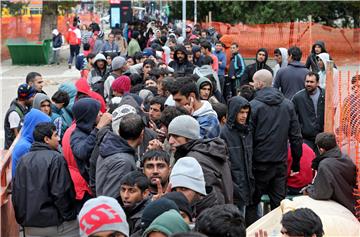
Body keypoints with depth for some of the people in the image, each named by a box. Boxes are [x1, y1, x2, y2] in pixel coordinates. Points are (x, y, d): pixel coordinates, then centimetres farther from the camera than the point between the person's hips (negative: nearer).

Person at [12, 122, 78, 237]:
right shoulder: (55, 158, -13)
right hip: (56, 223, -6)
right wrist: (69, 216, -6)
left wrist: (22, 218, 17)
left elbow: (16, 193, 10)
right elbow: (61, 193, -17)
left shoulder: (23, 160, 7)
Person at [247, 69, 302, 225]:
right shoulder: (288, 104, 4)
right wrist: (296, 163, 11)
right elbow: (296, 136, 5)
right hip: (281, 163, 4)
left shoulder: (254, 105, -10)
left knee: (252, 202, 7)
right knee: (279, 203, 11)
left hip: (260, 164, -4)